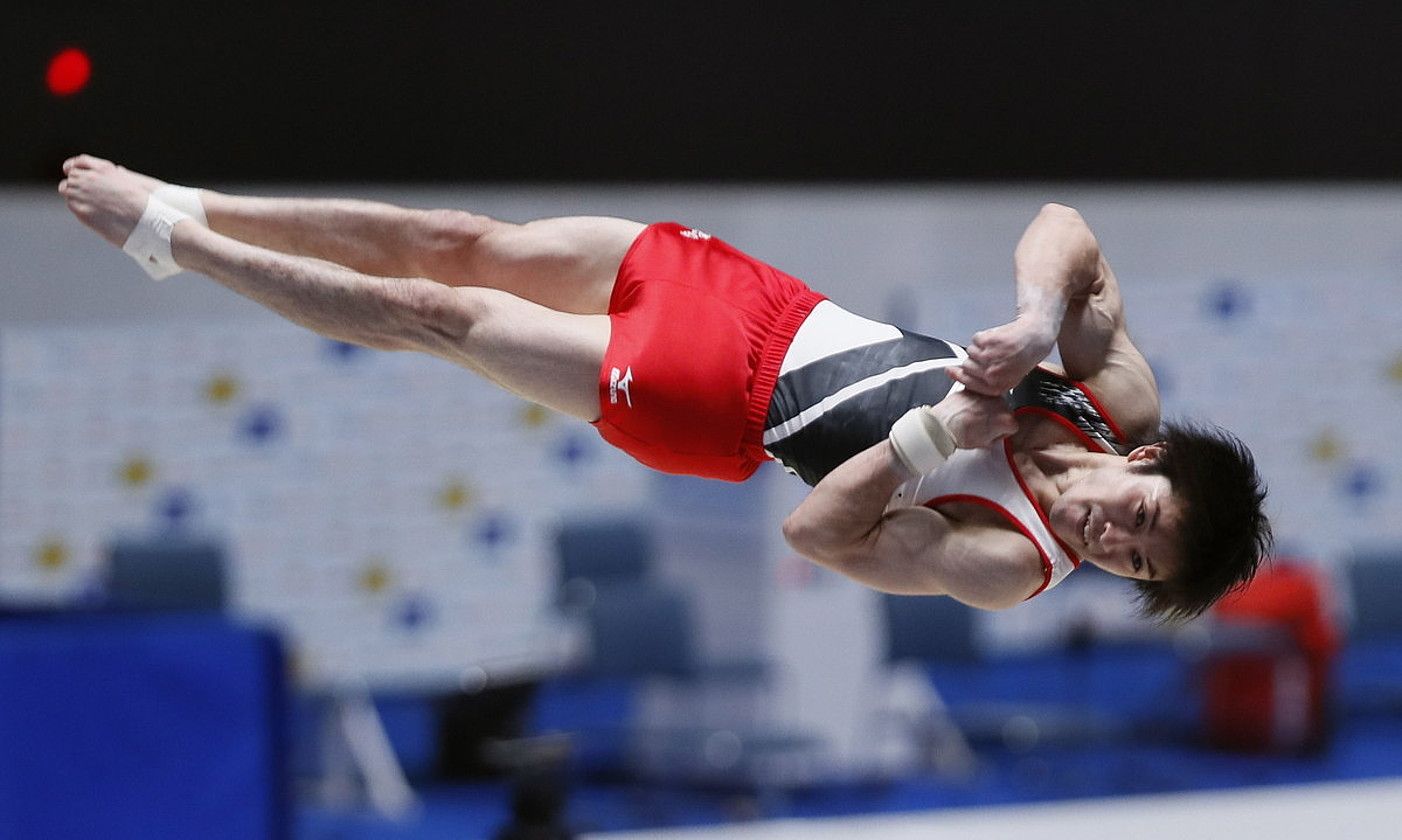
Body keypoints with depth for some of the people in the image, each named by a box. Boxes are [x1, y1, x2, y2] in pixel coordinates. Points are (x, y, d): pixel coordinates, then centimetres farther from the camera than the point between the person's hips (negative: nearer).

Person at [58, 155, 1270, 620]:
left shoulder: (1012, 566, -21)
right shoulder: (1121, 393, -12)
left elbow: (819, 533, -24)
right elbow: (1065, 229, -10)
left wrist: (937, 435, -31)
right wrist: (1036, 322, -28)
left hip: (713, 408, -3)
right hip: (757, 305, 3)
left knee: (437, 316, -1)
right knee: (461, 243, 3)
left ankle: (177, 242, 19)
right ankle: (191, 215, 23)